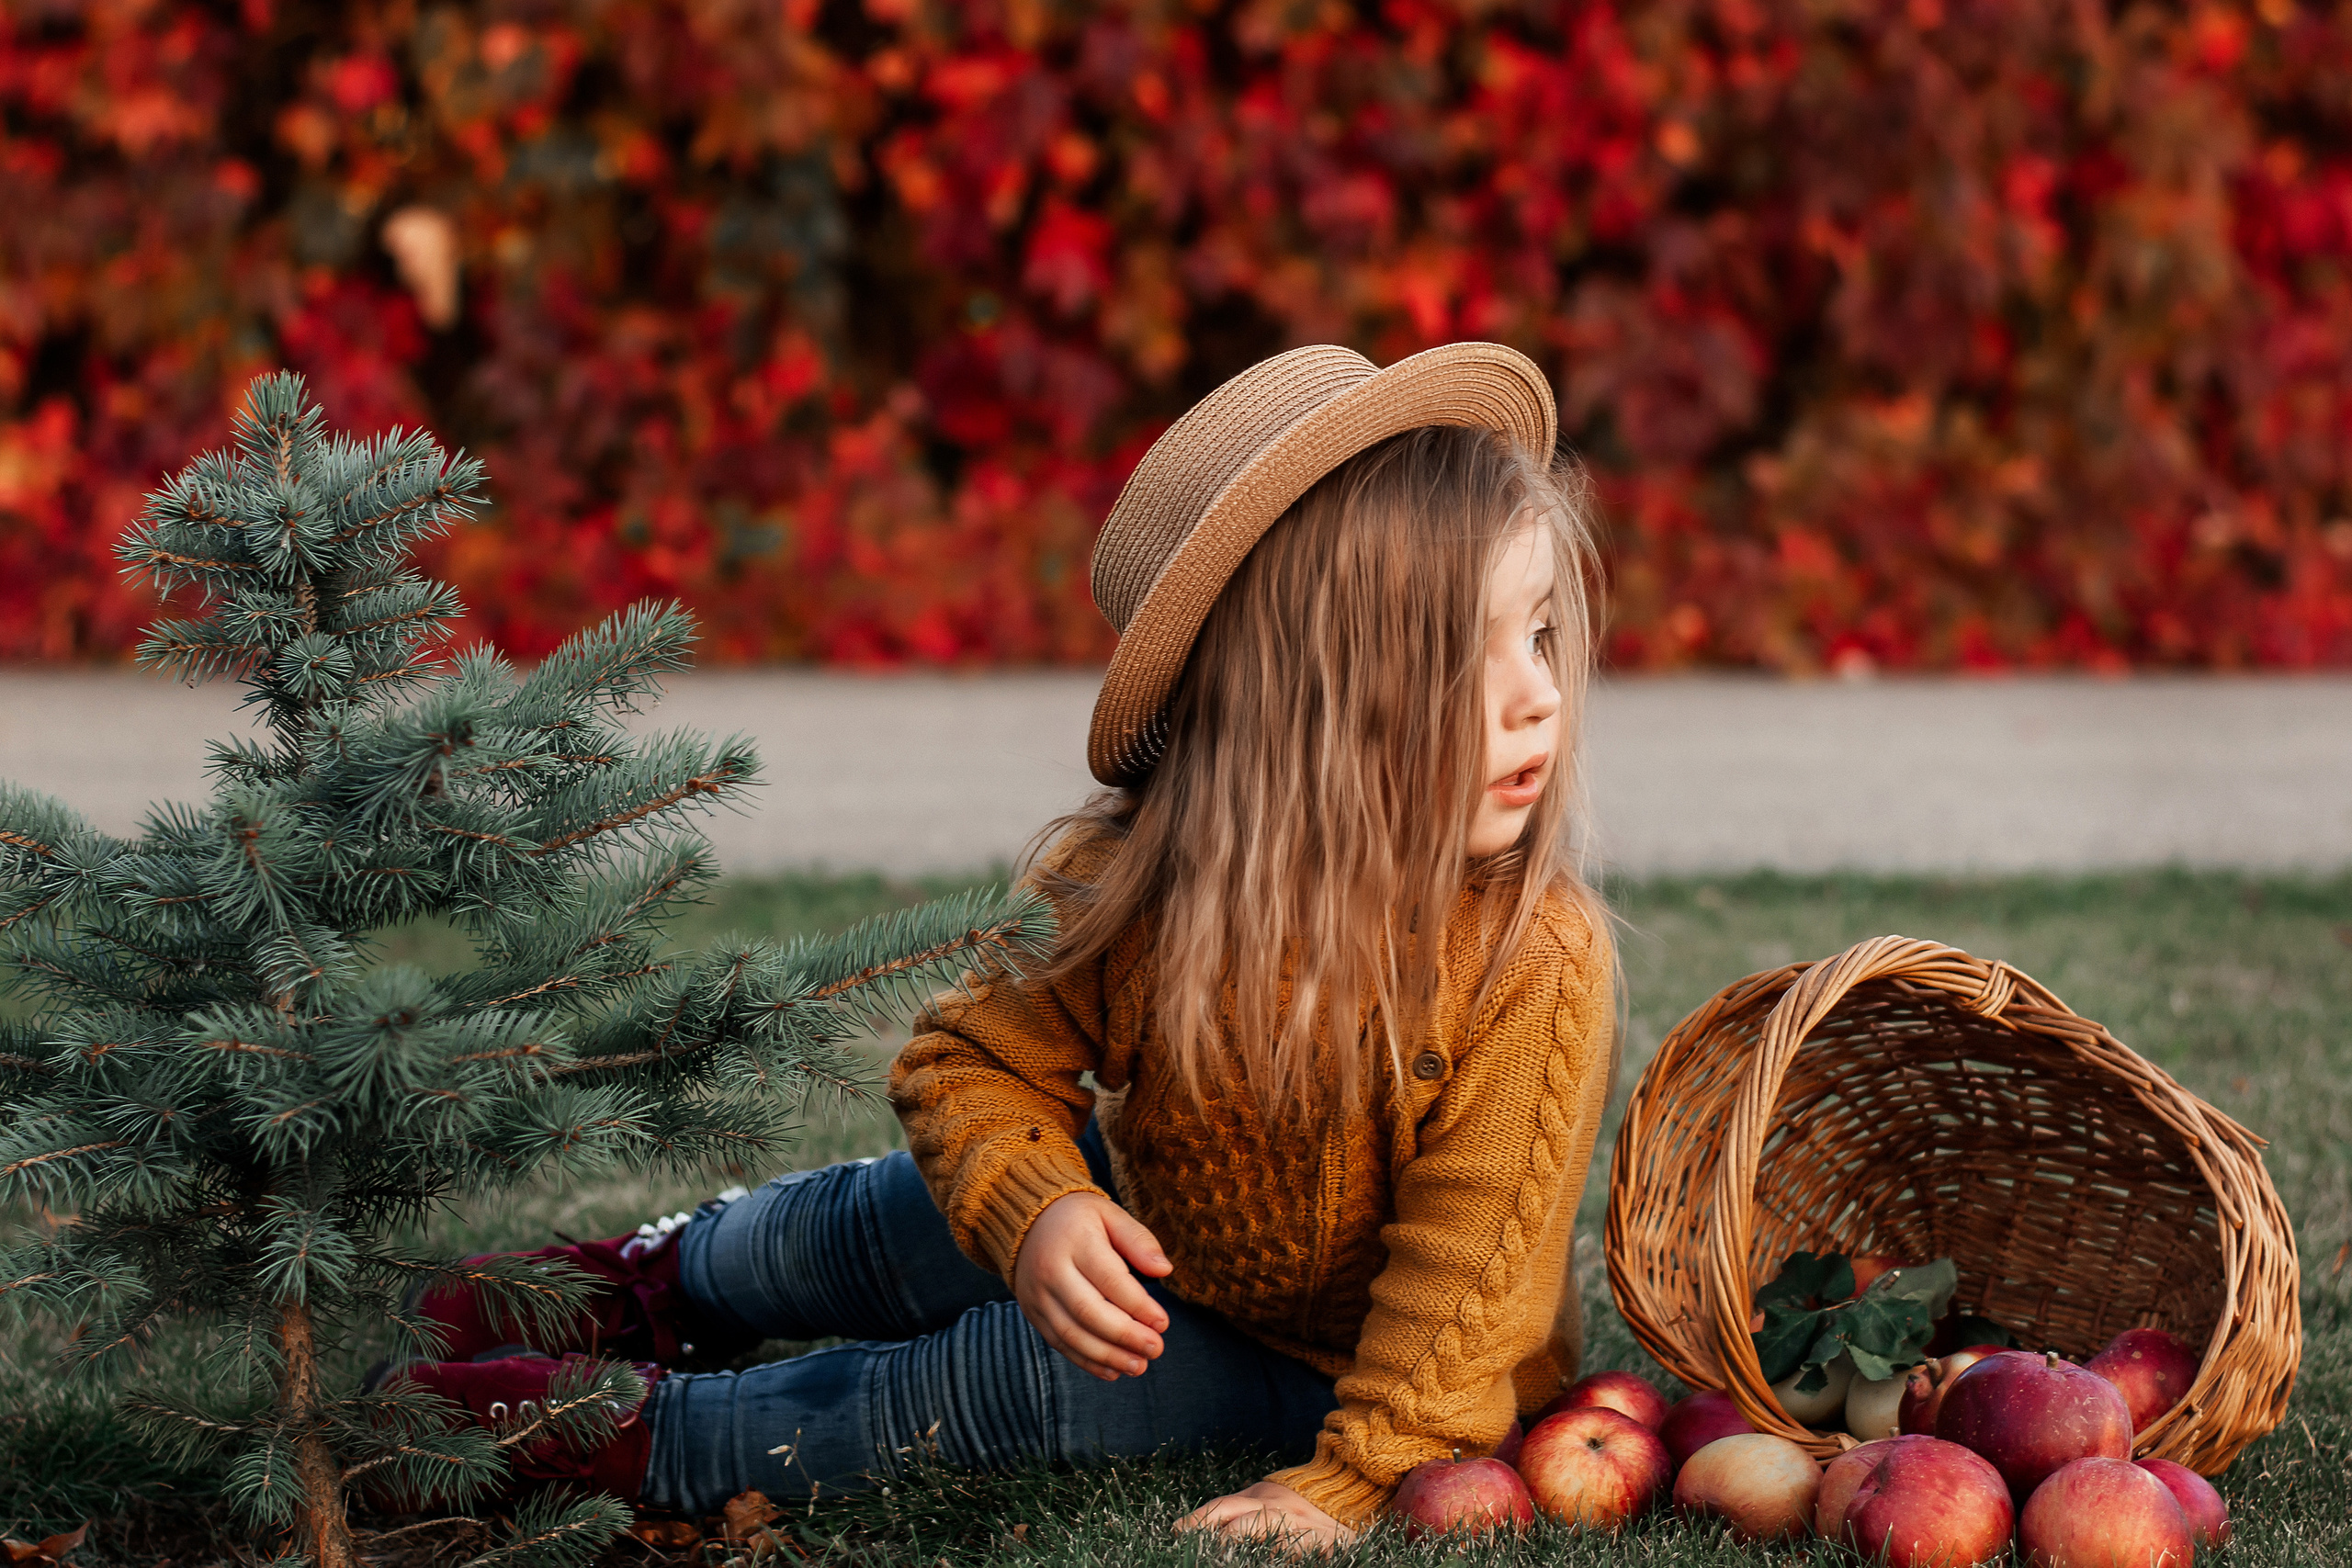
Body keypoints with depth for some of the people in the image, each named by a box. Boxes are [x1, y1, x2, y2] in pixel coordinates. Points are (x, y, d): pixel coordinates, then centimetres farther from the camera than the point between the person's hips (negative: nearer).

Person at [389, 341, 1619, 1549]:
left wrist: (1350, 1483, -29)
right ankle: (658, 1282, 44)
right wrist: (1035, 1210, -34)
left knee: (1040, 1373, -20)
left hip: (1331, 1356, -4)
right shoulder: (1137, 882, -23)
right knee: (879, 1222, 10)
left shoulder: (1531, 961, -33)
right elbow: (976, 1057, -13)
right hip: (1148, 1220, 4)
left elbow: (1473, 1258, -27)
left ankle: (650, 1440, -5)